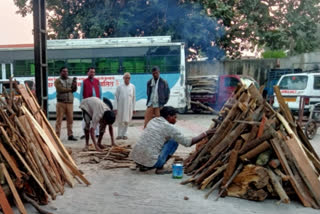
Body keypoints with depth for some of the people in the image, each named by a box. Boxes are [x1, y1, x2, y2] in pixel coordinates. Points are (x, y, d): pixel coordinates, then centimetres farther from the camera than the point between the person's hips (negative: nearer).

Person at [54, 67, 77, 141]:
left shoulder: (71, 80, 15)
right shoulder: (58, 81, 2)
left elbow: (74, 89, 5)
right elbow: (60, 89, -12)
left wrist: (75, 84, -14)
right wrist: (70, 89, -3)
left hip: (70, 102, 4)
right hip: (61, 102, -4)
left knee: (70, 119, 5)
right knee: (59, 120, -4)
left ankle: (70, 135, 12)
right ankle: (57, 136, 0)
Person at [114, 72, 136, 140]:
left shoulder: (132, 87, 4)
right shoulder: (119, 87, 0)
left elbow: (134, 98, 7)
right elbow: (116, 97, 0)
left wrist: (133, 108, 6)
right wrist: (115, 108, -6)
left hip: (129, 107, 1)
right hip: (120, 107, -1)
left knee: (126, 121, 5)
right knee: (120, 121, 4)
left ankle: (124, 134, 17)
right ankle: (119, 134, 15)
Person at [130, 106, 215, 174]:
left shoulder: (153, 121, 15)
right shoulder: (169, 127, -5)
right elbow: (188, 143, -1)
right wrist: (205, 133, 9)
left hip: (135, 157, 7)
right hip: (149, 161, -7)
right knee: (174, 142, 5)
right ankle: (160, 168, 6)